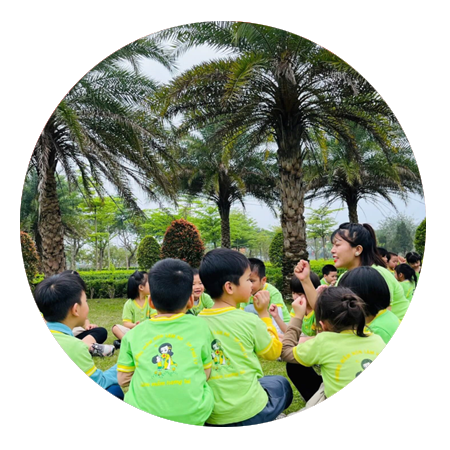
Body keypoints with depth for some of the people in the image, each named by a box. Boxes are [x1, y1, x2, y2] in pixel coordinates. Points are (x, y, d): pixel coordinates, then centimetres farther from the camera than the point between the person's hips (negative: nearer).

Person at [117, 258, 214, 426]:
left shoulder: (134, 334, 0)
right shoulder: (200, 327, -1)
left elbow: (123, 380, 6)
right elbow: (205, 374, 6)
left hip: (142, 419, 1)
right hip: (192, 416, 0)